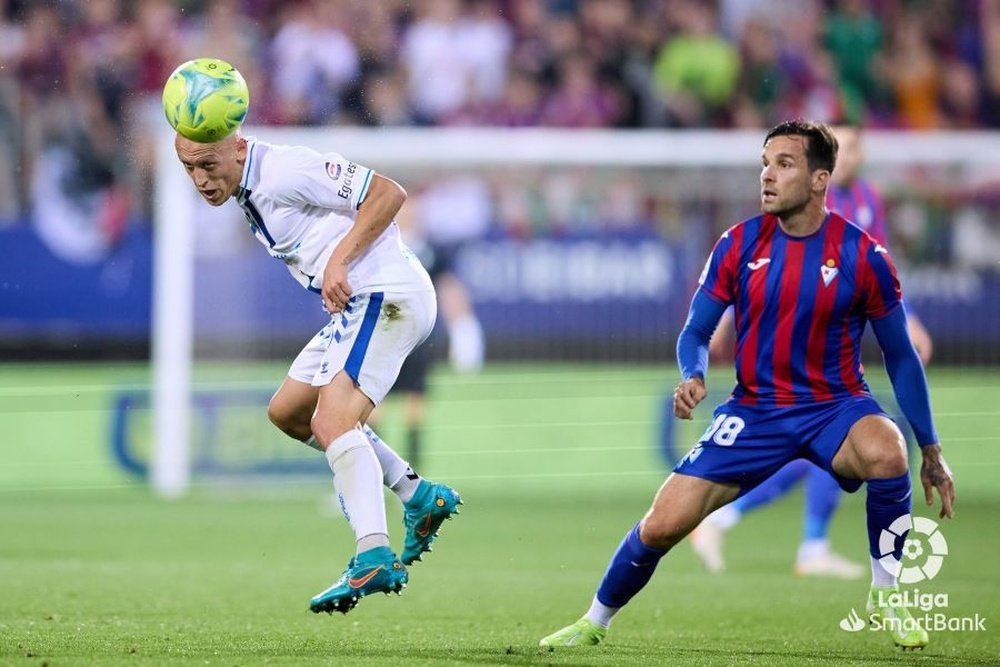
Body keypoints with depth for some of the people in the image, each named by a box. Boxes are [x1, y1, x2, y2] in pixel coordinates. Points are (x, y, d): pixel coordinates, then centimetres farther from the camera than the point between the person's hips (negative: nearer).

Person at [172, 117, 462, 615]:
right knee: (287, 412, 18)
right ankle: (419, 497, 17)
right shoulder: (249, 192, 13)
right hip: (360, 306, 11)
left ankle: (373, 558, -38)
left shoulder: (285, 171, -16)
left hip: (386, 298, -11)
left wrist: (338, 261, -22)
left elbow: (388, 194, -17)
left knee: (333, 421, -24)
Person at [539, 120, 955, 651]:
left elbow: (900, 355, 0)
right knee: (662, 525, -7)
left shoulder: (862, 255, -10)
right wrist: (692, 377, -21)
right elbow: (696, 332, 4)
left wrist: (930, 451, 1)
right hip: (755, 409, 2)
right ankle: (595, 622, 20)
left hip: (835, 405, -2)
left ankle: (886, 597, -15)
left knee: (885, 453, -37)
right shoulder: (739, 245, -5)